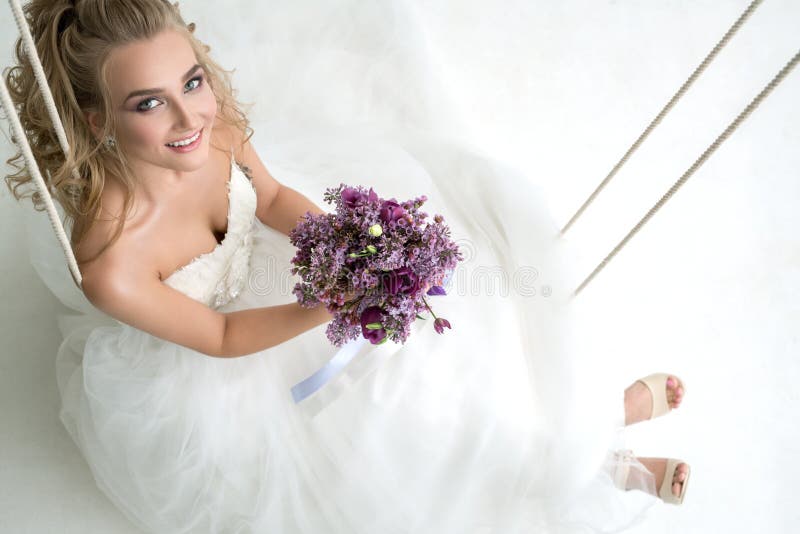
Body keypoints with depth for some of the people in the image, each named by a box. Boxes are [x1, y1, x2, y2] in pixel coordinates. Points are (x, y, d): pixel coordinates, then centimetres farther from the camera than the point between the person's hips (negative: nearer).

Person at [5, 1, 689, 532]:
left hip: (250, 261, 5)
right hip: (190, 370, -4)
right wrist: (324, 309, -34)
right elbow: (219, 339, -22)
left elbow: (273, 197, -7)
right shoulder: (112, 267, -40)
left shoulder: (213, 120, -27)